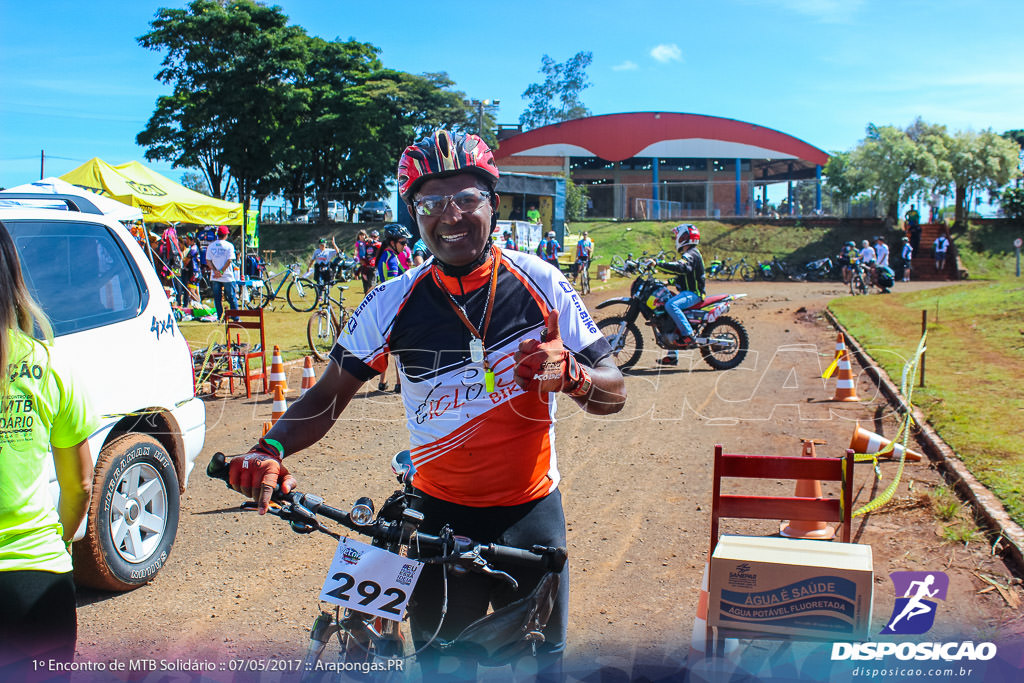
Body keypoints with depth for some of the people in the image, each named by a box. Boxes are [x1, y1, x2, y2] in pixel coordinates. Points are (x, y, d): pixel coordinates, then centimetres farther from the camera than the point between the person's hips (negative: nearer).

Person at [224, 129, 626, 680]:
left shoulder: (539, 283, -9)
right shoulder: (394, 303, -9)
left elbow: (613, 396, -6)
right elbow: (328, 396, -4)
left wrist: (570, 375, -28)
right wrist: (271, 450, -22)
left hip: (531, 511, 1)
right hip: (441, 513, 0)